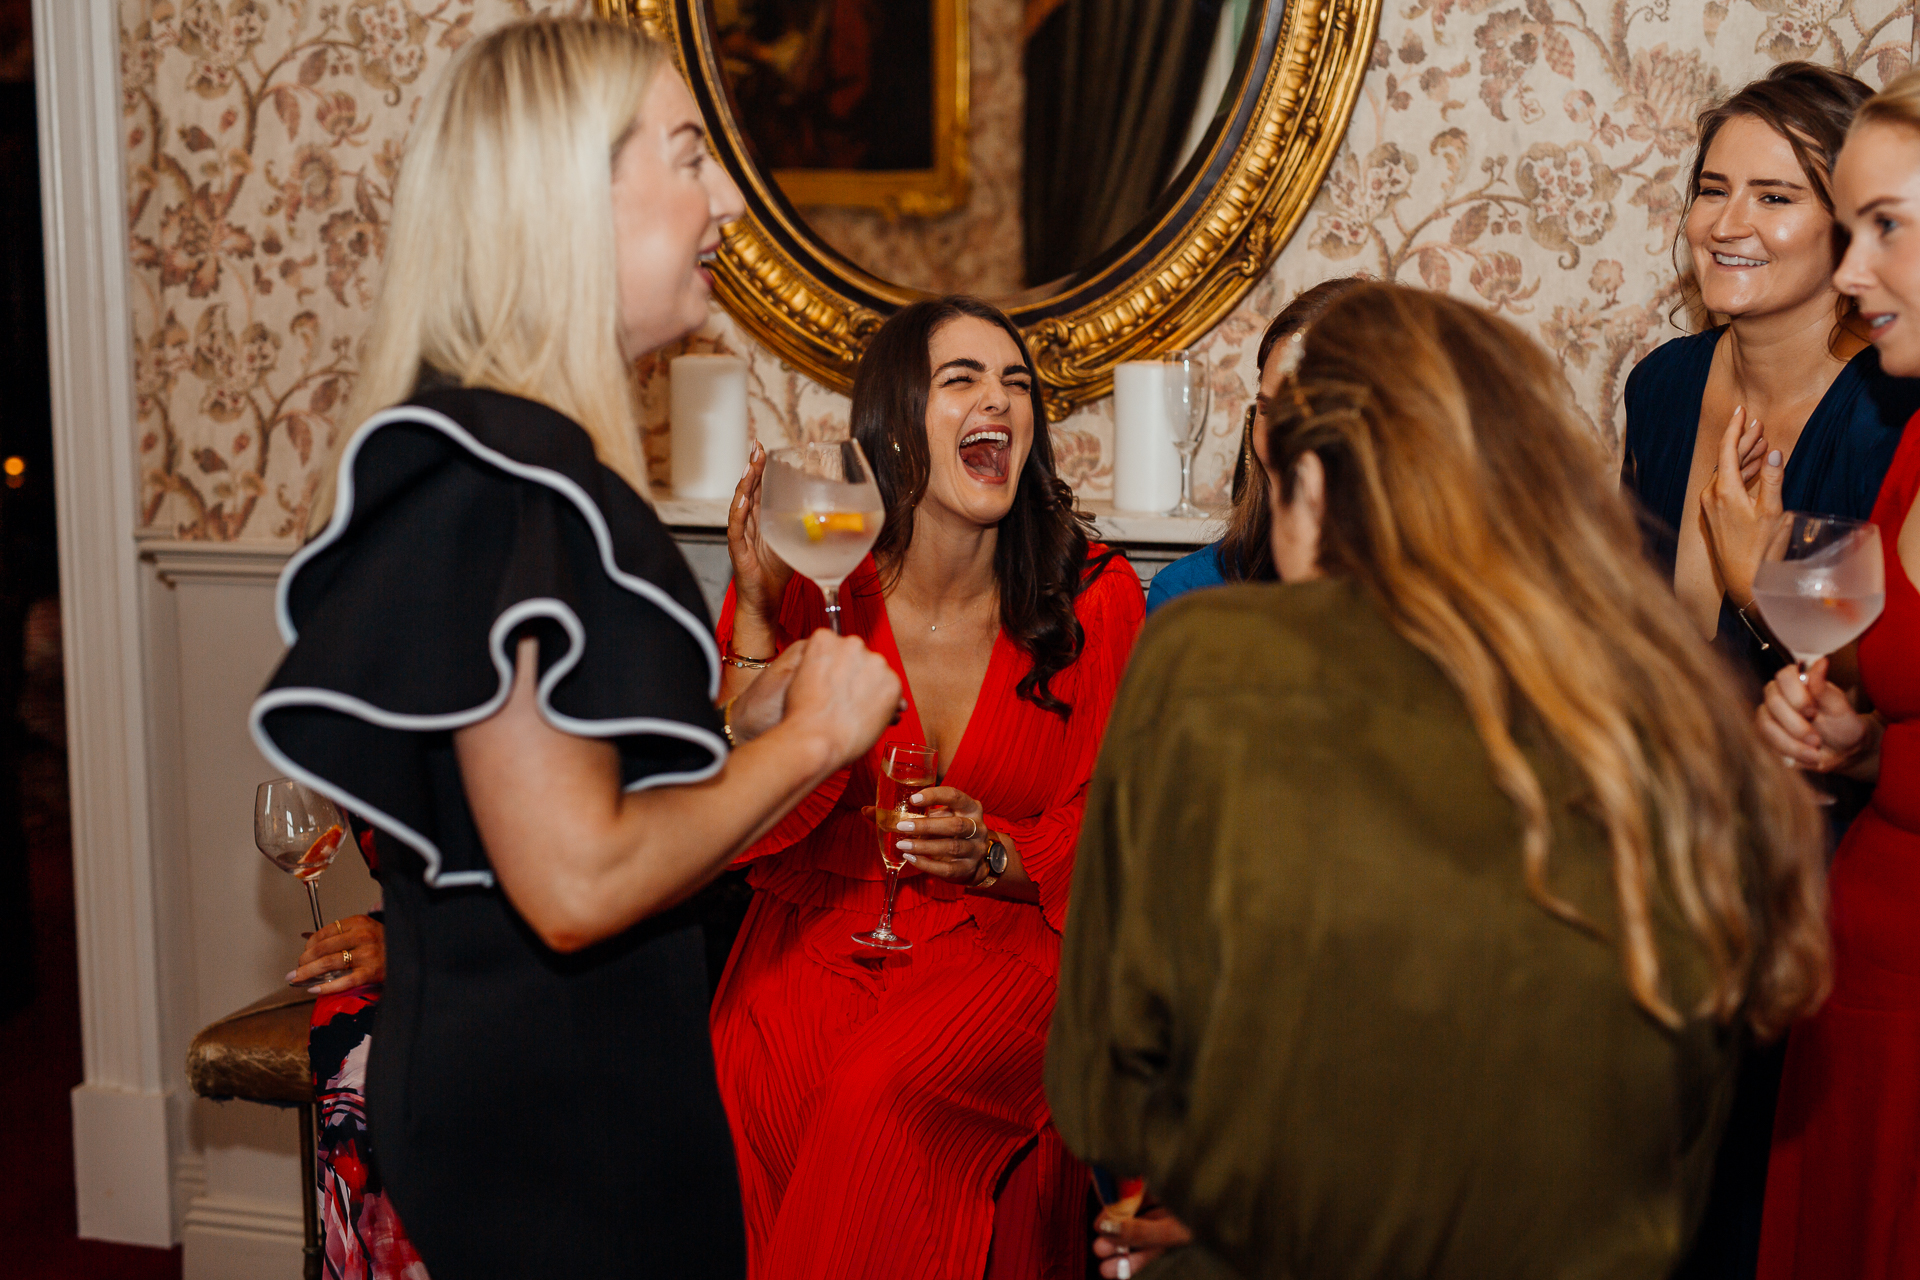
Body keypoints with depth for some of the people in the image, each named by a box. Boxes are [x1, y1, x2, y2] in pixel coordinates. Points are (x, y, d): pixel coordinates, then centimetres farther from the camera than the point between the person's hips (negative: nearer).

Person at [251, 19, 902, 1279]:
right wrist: (809, 738, -15)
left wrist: (735, 723, 6)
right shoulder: (499, 476, -22)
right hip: (549, 1122, -10)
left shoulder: (529, 454, 9)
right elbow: (578, 879, -27)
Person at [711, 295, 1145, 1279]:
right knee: (770, 1086, -28)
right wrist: (756, 618, -15)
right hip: (821, 930, 1)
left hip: (1003, 936, -1)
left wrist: (997, 855, -17)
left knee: (888, 1094, -30)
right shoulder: (804, 584, -1)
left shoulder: (1097, 597, -2)